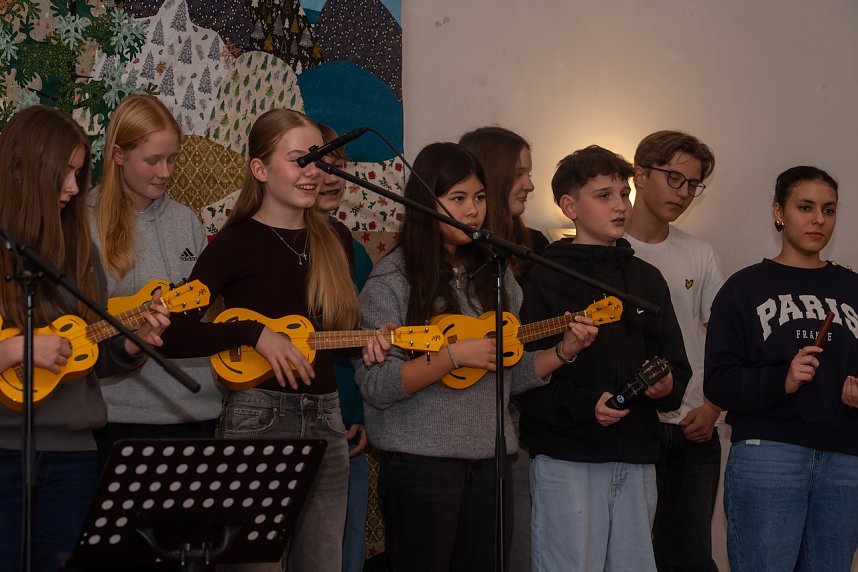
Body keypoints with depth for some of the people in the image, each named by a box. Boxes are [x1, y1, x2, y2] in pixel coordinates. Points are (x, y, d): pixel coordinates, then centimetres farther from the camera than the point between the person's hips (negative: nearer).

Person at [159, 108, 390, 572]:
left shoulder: (336, 242, 10)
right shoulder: (236, 244, -7)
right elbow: (172, 337, -14)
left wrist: (370, 344, 1)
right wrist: (255, 333, -20)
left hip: (325, 421, 5)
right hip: (257, 420, -5)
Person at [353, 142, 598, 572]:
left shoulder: (494, 276, 11)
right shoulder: (392, 279, -7)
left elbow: (510, 377, 14)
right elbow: (375, 386, -15)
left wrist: (562, 352, -1)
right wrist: (454, 355, -21)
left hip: (489, 460, 6)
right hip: (420, 461, -5)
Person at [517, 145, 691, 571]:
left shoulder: (646, 279, 16)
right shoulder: (546, 280, -2)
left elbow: (677, 366, 16)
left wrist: (667, 386, -6)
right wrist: (584, 405, -21)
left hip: (636, 461, 5)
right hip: (567, 460, -5)